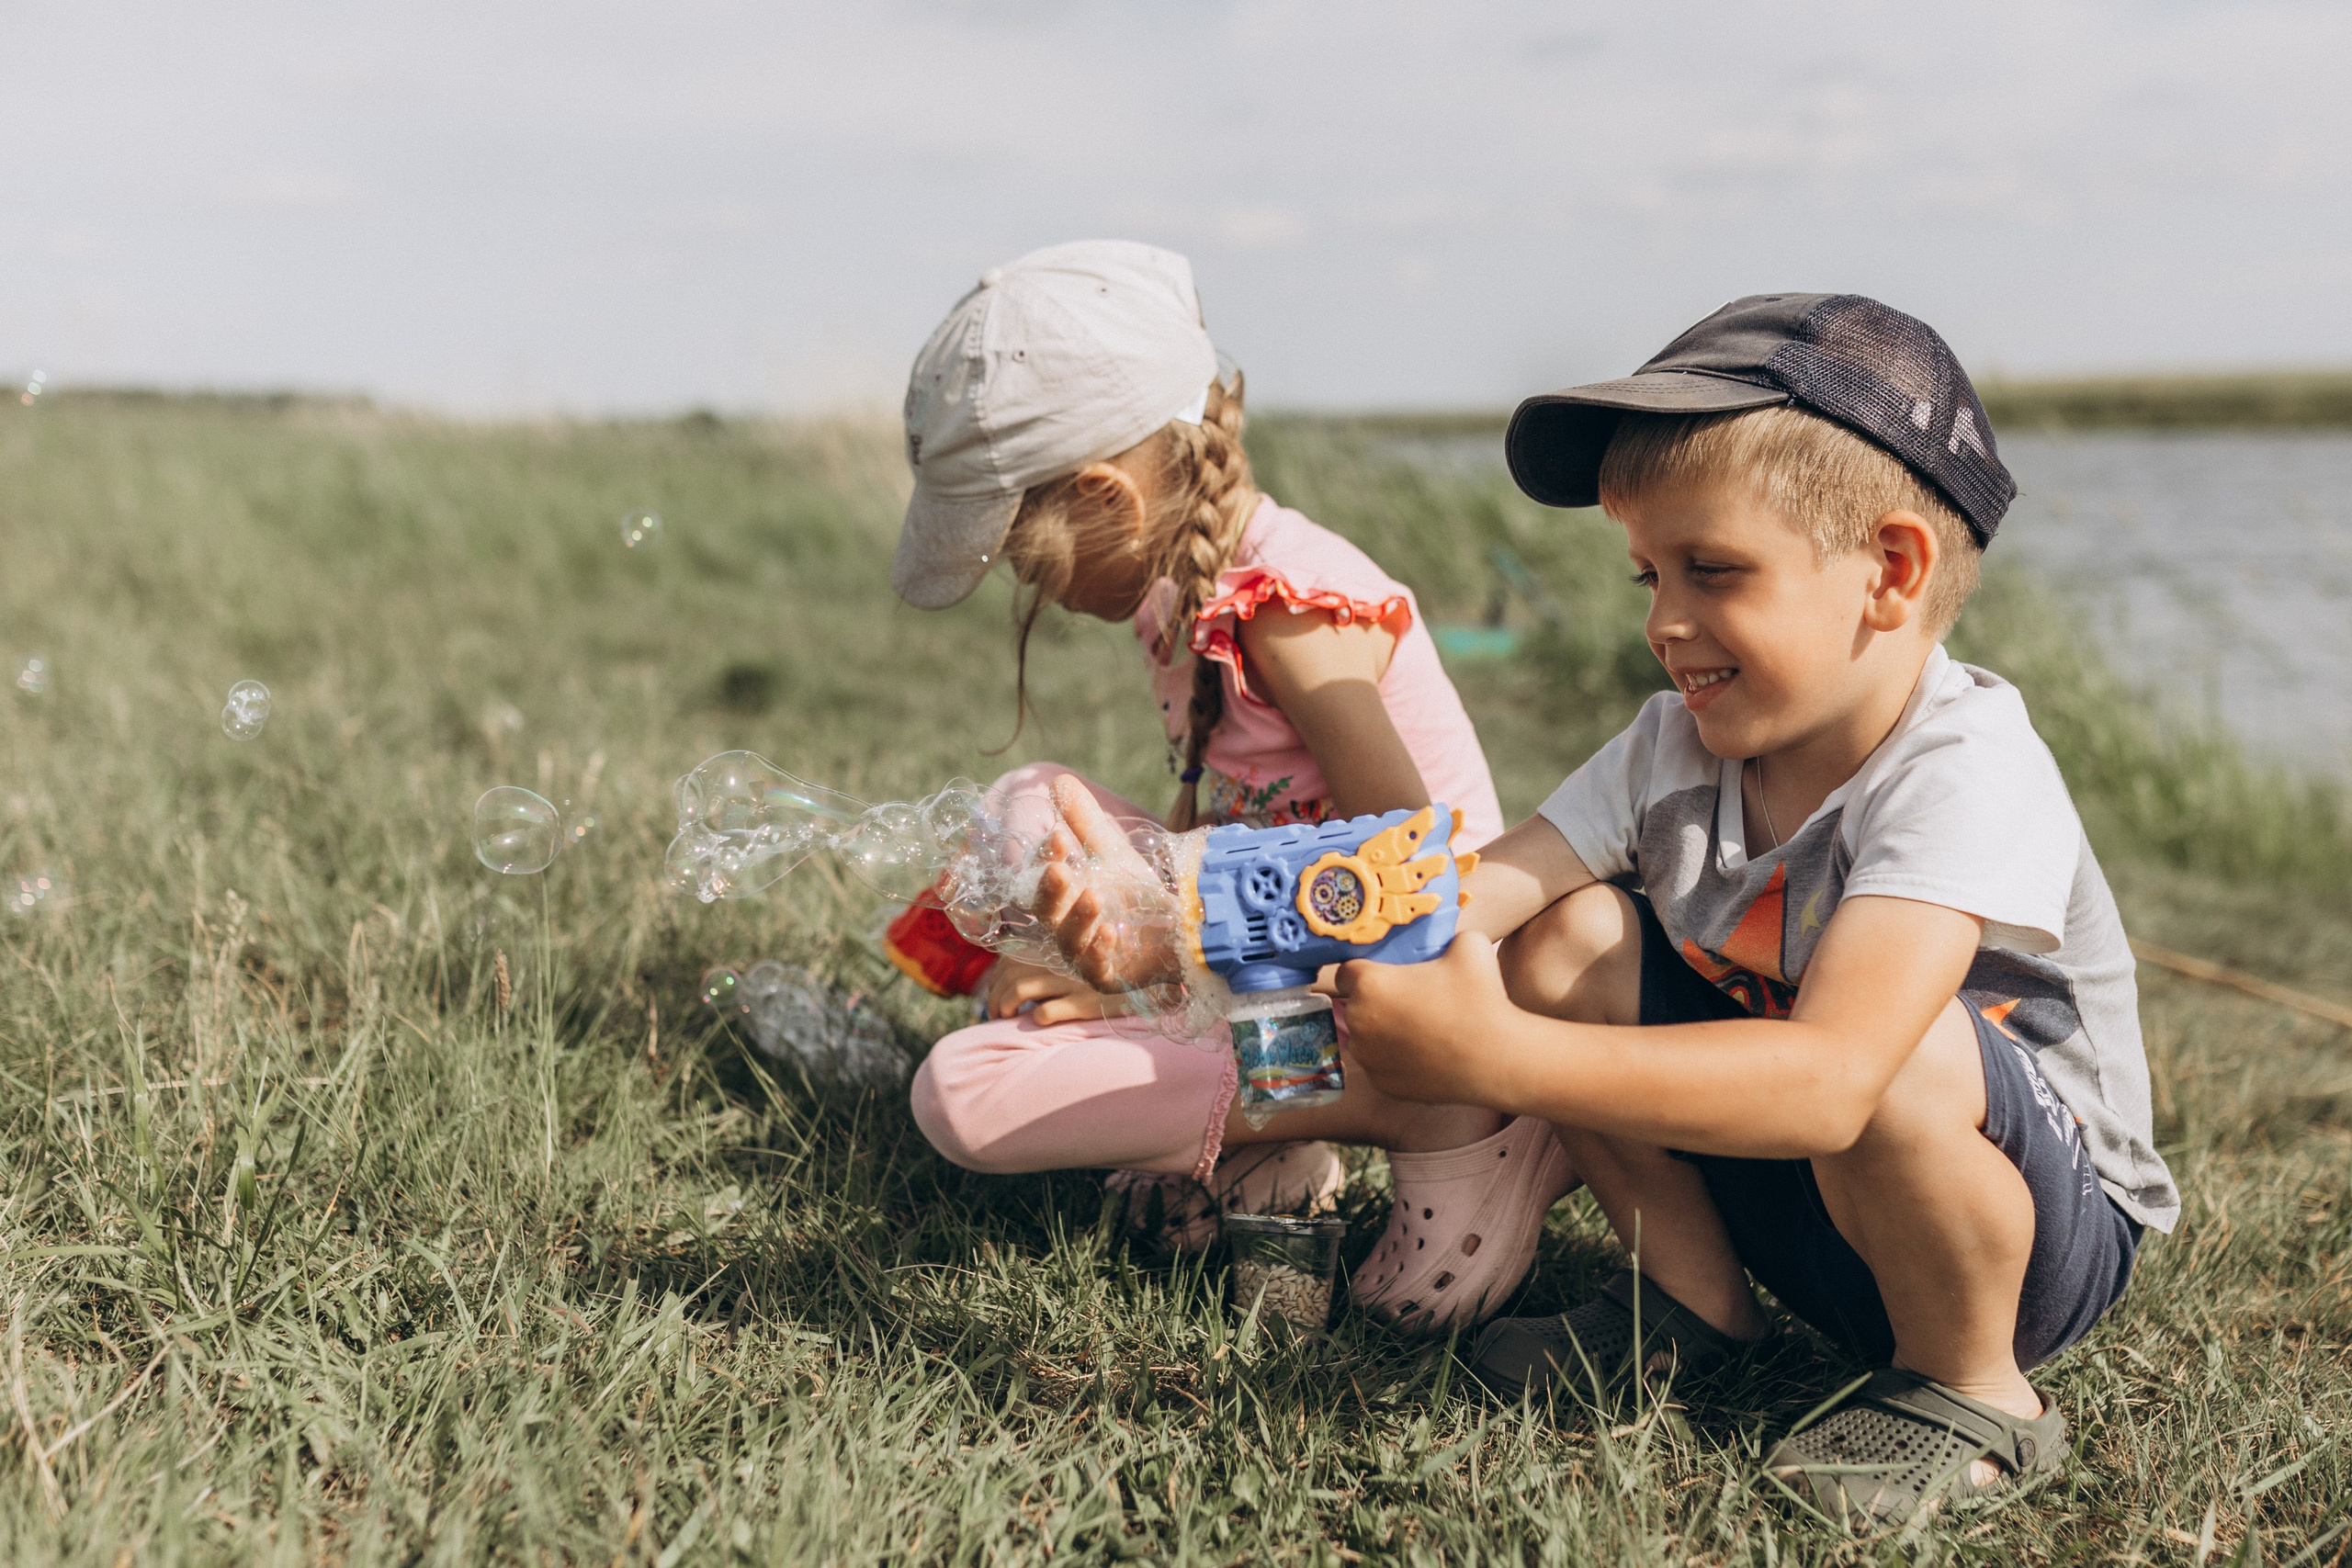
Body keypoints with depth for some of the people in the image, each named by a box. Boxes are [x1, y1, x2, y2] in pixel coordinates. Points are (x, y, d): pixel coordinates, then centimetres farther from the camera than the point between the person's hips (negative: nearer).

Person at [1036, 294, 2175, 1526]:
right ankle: (1691, 1299, 7)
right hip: (1787, 1186, 6)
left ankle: (1970, 1384, -9)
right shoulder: (1680, 745, -7)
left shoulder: (1967, 775, -30)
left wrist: (1500, 1060, -51)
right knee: (1566, 941, -10)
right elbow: (1461, 896, -18)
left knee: (1904, 1055, -38)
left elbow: (1830, 1080, -45)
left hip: (2054, 1231, -6)